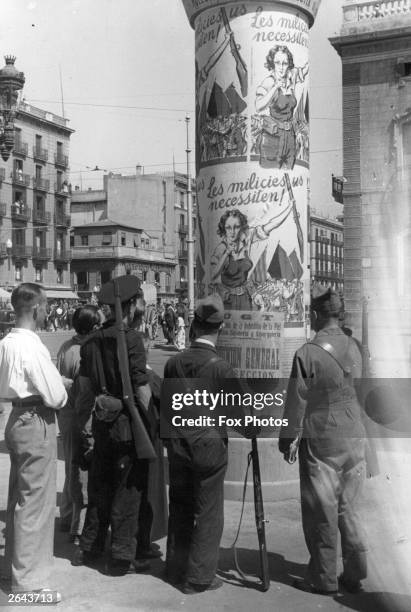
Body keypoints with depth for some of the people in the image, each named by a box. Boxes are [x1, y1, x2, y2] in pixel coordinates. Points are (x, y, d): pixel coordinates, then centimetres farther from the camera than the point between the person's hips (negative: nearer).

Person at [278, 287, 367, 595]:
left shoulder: (307, 353, -16)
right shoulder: (354, 347, 1)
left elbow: (296, 401, -11)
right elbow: (361, 392, 9)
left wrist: (289, 439, -1)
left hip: (321, 442, -5)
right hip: (354, 439, 5)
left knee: (321, 512, 7)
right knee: (348, 508, 16)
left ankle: (323, 579, 17)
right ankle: (354, 574, 23)